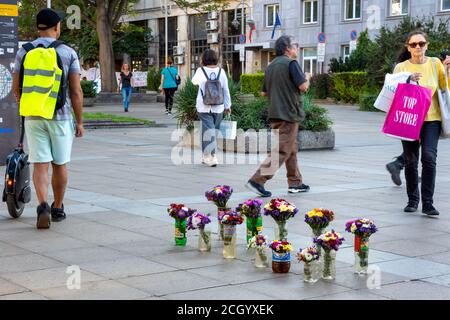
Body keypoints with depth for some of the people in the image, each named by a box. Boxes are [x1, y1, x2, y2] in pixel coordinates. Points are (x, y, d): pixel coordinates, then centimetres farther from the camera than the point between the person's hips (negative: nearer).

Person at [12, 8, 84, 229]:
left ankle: (43, 206, -18)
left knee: (40, 165, 1)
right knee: (59, 165, 12)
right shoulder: (68, 53, -3)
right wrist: (80, 122, 1)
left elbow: (16, 88, 5)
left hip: (33, 117, 1)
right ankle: (58, 209, 24)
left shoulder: (24, 52, 3)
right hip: (61, 116, -1)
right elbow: (76, 91, -5)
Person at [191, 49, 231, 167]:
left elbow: (194, 81, 15)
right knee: (214, 130, 14)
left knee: (208, 130, -2)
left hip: (204, 107, -2)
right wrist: (228, 106, 12)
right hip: (218, 107, 2)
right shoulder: (221, 71, -1)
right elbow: (226, 90, 4)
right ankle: (207, 157, 23)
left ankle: (212, 157, -15)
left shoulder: (201, 71, -6)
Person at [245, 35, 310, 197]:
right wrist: (307, 81, 4)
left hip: (274, 113, 9)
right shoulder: (291, 63, -11)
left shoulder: (271, 66, 15)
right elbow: (303, 86, -17)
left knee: (292, 148, 18)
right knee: (282, 151, -8)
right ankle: (257, 180, -15)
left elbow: (264, 92, 19)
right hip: (289, 113, -9)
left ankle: (295, 182, 23)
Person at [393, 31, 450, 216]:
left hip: (431, 118, -1)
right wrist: (409, 81, -16)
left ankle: (427, 203, -12)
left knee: (429, 157, -16)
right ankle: (413, 200, 22)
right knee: (410, 161, 5)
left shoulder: (435, 63, 6)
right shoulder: (401, 67, 4)